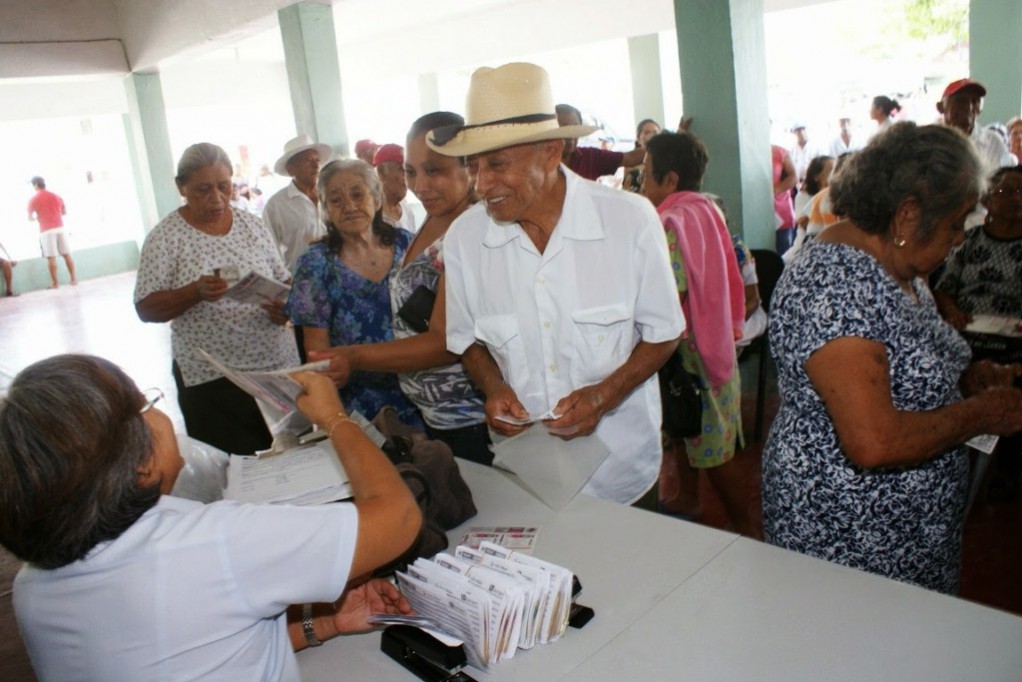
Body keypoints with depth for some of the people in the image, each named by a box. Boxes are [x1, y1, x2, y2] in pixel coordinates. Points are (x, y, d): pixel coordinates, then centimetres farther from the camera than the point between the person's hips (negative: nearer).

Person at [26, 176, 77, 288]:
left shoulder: (33, 199, 0)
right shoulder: (56, 196, 11)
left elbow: (30, 218, 1)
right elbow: (65, 212, 20)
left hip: (46, 231, -4)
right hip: (60, 228, 4)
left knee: (51, 257, -2)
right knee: (67, 255, 7)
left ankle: (55, 282, -1)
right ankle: (74, 278, 7)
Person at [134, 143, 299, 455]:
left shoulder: (252, 224, 6)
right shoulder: (165, 237, -5)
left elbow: (284, 280, 12)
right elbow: (146, 308, -7)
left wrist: (286, 304, -10)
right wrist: (195, 292, -23)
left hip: (279, 367, 4)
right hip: (212, 381, -3)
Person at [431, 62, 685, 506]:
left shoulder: (630, 219, -14)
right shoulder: (463, 237, -8)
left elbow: (663, 332, -4)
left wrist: (605, 395, -19)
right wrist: (493, 388, -12)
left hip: (619, 458, -1)